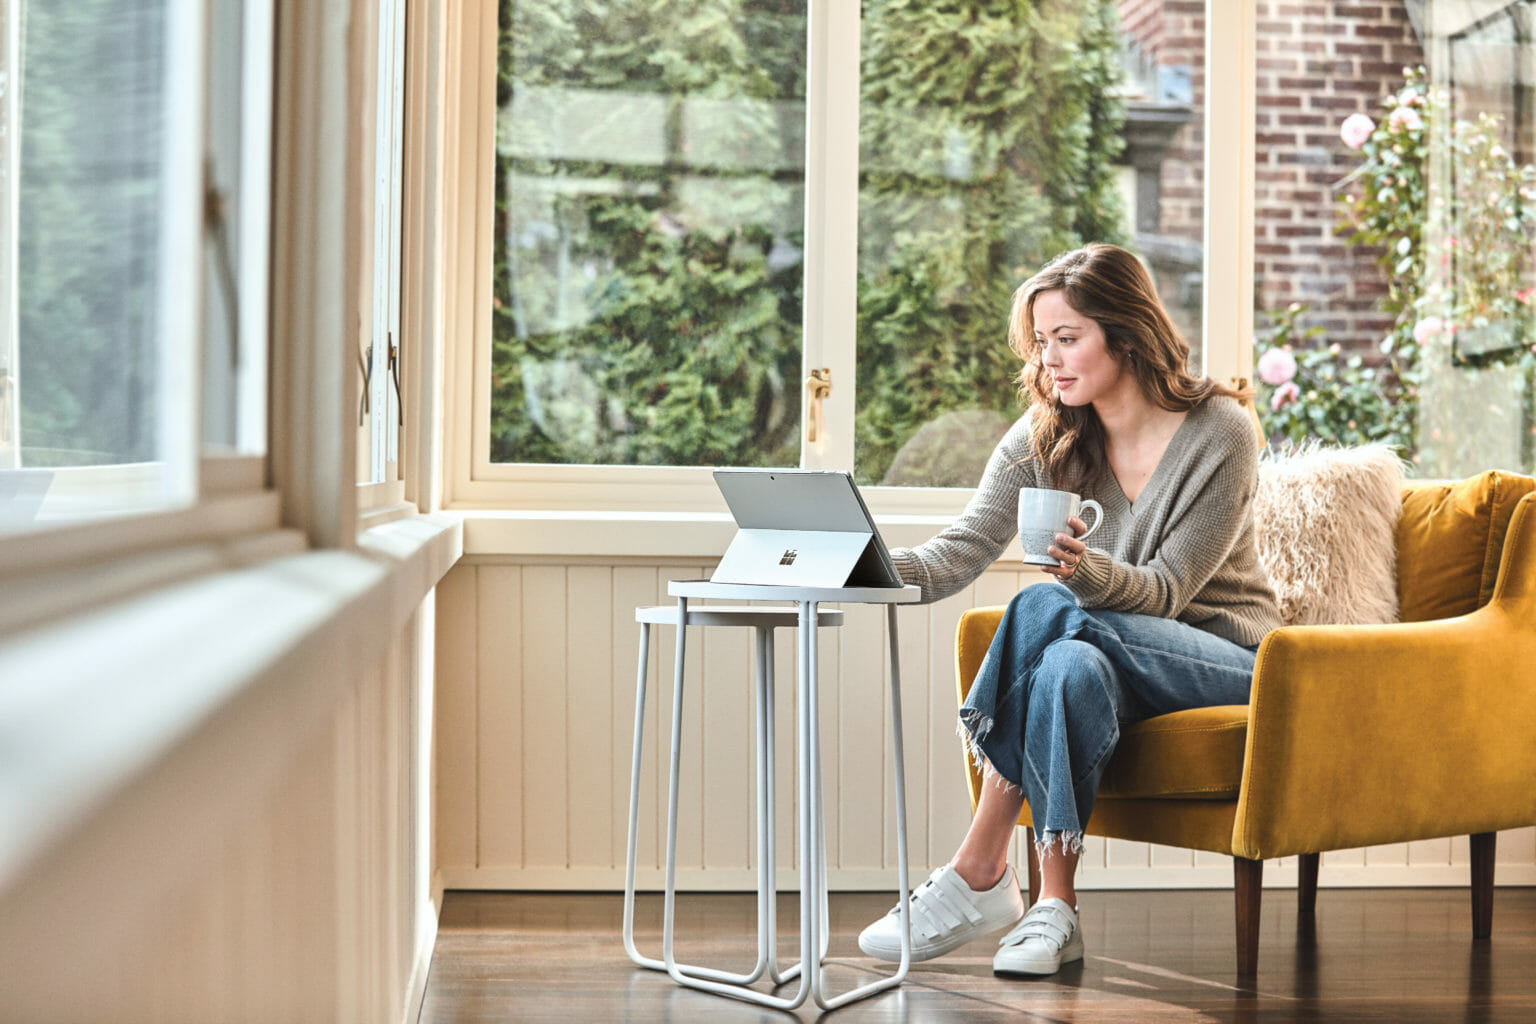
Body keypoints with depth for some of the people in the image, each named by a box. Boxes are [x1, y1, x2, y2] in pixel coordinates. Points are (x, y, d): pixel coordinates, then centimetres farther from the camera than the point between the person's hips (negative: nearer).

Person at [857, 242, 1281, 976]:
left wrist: (1086, 571, -39)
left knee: (1043, 609, -32)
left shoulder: (1219, 433, -13)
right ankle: (1054, 908, -33)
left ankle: (977, 873, -30)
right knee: (1070, 668, -35)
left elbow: (1164, 592, -17)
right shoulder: (1044, 437, 1)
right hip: (1118, 656, 4)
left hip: (1227, 657, -4)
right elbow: (963, 550, -10)